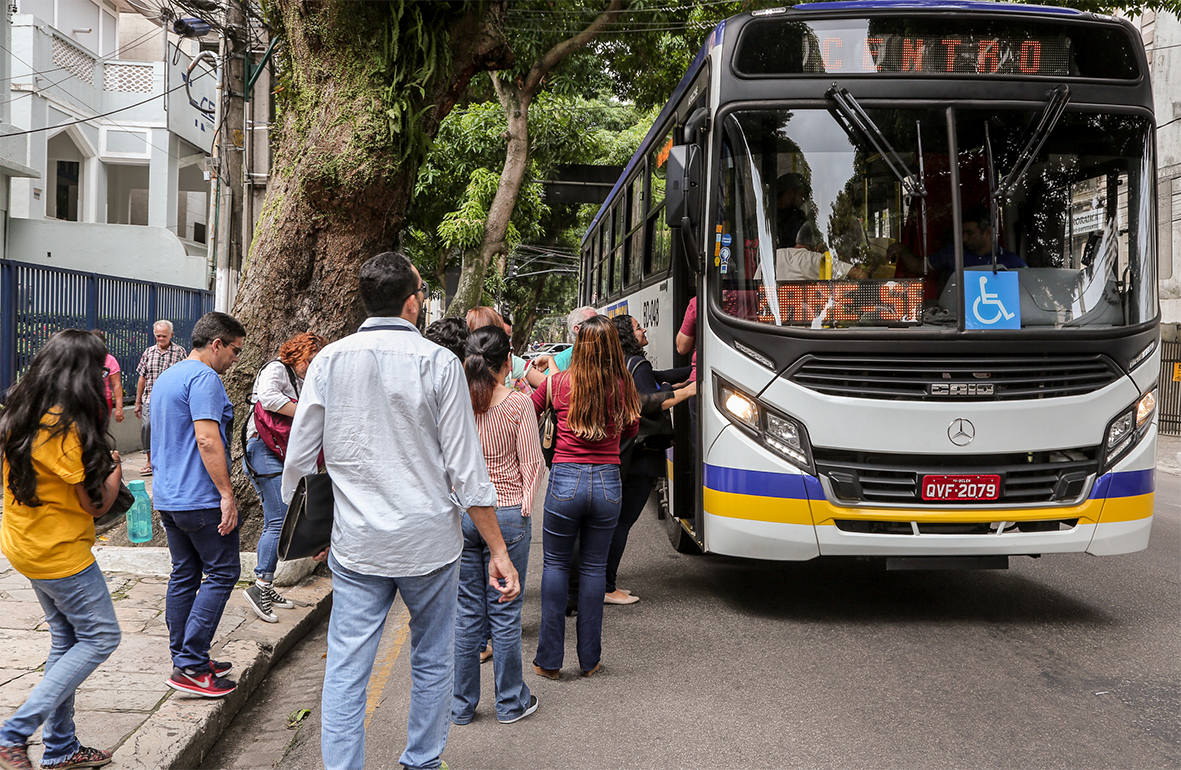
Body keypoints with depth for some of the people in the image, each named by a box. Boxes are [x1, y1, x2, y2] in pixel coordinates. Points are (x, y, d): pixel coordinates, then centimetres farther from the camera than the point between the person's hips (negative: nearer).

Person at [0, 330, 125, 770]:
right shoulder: (65, 428, -23)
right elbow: (95, 504, -16)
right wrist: (115, 468, 2)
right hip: (60, 552, -9)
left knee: (66, 639, 17)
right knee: (100, 637, 3)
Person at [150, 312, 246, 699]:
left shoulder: (165, 378, 19)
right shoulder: (204, 378, -14)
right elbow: (207, 439, -23)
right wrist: (227, 494, -21)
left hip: (168, 497, 10)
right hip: (201, 498, -10)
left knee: (184, 576, 13)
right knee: (222, 572, -3)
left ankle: (185, 658, 19)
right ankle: (190, 666, -5)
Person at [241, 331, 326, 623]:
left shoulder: (301, 382, 23)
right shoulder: (276, 370, -4)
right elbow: (268, 397, -26)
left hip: (282, 455, 10)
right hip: (265, 449, -10)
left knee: (274, 523, 11)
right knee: (280, 520, -15)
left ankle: (265, 588, 17)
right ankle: (260, 585, -13)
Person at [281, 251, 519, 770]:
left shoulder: (329, 360, 0)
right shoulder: (438, 363, -8)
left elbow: (299, 458, 3)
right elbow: (466, 471, -9)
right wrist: (498, 551, -3)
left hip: (355, 545, 2)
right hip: (429, 542, -1)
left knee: (345, 670, 6)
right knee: (432, 662, 17)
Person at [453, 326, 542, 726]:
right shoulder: (518, 403, -9)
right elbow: (530, 464, -6)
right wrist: (526, 511, 6)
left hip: (462, 513, 3)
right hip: (507, 513, -3)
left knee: (467, 612, 11)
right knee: (505, 611, 7)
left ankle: (461, 704, 19)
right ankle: (511, 703, 18)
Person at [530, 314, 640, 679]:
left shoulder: (559, 382, -6)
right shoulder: (624, 386, -3)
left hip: (565, 481, -1)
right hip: (608, 482, 2)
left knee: (555, 565, 11)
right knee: (594, 567, 13)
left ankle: (549, 659, 14)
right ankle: (589, 659, 20)